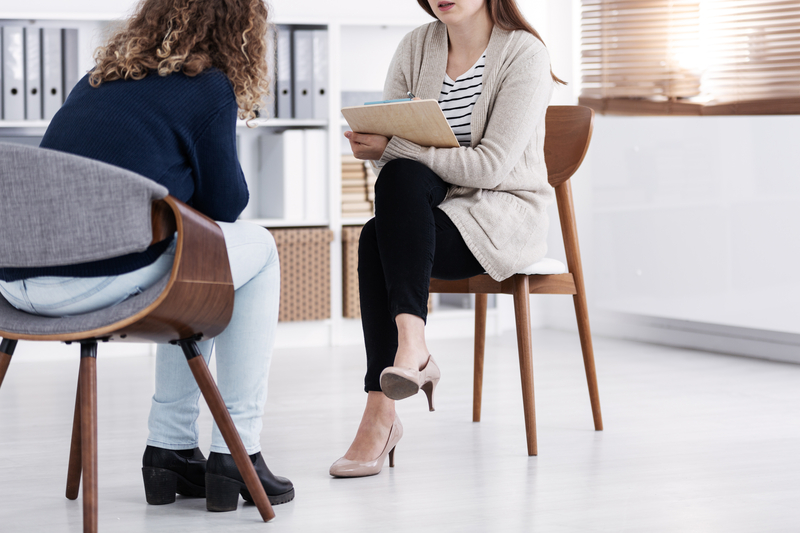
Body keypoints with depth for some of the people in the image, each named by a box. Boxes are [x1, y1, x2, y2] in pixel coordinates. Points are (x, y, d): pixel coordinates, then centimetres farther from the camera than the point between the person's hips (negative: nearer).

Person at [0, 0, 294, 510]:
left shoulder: (101, 76, 23)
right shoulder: (209, 88, 2)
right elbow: (225, 204, 7)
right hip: (100, 279, -7)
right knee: (257, 248, 18)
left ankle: (171, 448, 30)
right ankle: (236, 454, 16)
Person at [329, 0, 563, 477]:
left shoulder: (523, 53, -11)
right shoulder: (417, 47, 6)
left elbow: (491, 165, -19)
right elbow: (385, 137, 7)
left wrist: (394, 149, -22)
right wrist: (369, 145, -18)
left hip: (504, 214, -5)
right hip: (433, 208, 5)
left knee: (377, 242, -30)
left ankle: (381, 414, -32)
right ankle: (412, 351, -33)